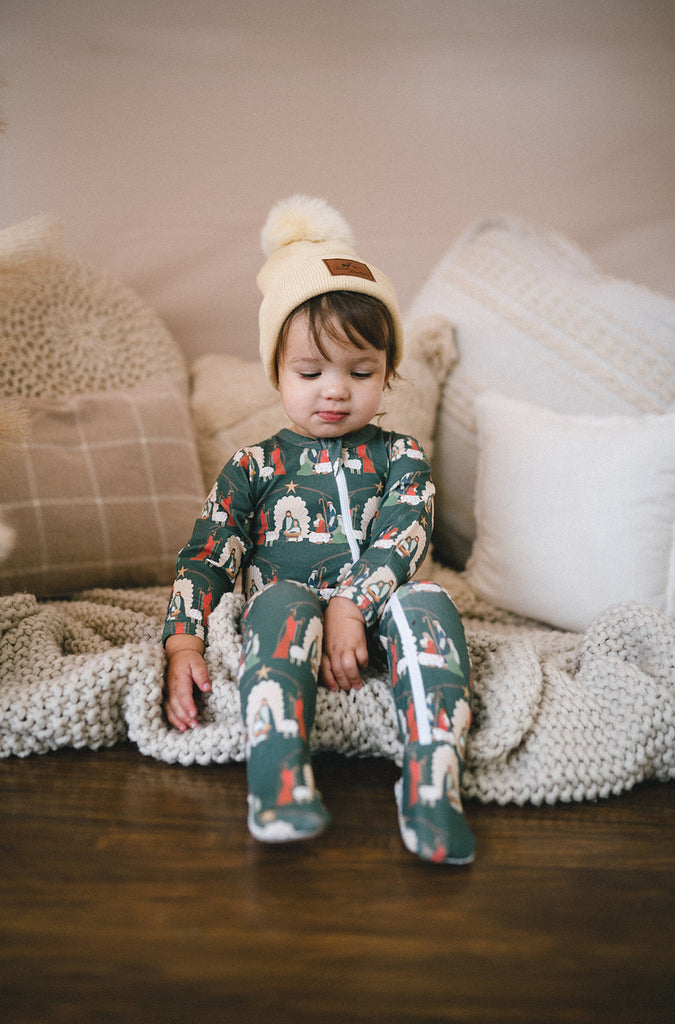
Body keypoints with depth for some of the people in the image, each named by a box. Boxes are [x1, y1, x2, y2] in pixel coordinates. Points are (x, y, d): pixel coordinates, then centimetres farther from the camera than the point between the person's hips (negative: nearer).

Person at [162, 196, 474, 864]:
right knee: (282, 600, -34)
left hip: (372, 616, 1)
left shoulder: (400, 457, 14)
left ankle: (432, 786, -44)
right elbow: (204, 558, 8)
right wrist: (183, 643, -9)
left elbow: (400, 538, -4)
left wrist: (349, 608, -22)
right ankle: (280, 786, -49)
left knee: (425, 602, -31)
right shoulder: (253, 466, 14)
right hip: (286, 614, 0)